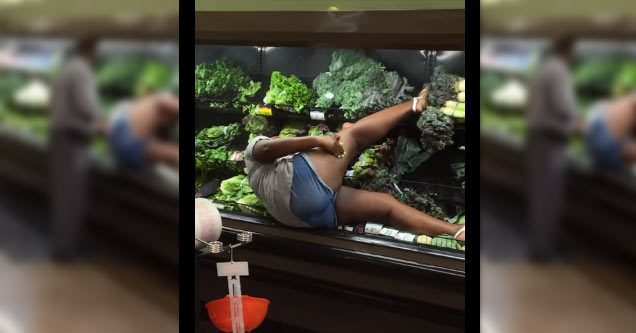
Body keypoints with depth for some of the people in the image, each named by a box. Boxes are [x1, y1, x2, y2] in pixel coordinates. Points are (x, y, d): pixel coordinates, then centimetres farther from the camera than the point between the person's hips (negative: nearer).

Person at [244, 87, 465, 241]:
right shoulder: (255, 149, 28)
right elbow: (267, 149, -3)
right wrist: (318, 140, -8)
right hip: (299, 185, -8)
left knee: (386, 204, 1)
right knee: (352, 134, -2)